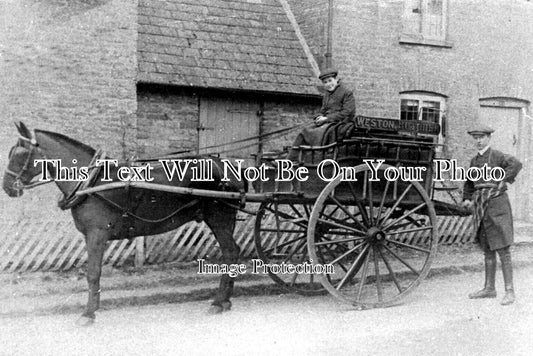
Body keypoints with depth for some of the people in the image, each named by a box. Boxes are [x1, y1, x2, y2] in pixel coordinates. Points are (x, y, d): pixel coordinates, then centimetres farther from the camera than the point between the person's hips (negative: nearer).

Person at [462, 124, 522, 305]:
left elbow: (516, 164, -24)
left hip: (496, 204, -7)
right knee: (487, 250, 13)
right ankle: (489, 288, 21)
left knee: (503, 249, -7)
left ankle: (509, 291, -5)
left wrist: (503, 182, -20)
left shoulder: (497, 156, -7)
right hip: (481, 206, 7)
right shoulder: (474, 160, 15)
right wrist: (467, 199, 11)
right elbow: (469, 182, 25)